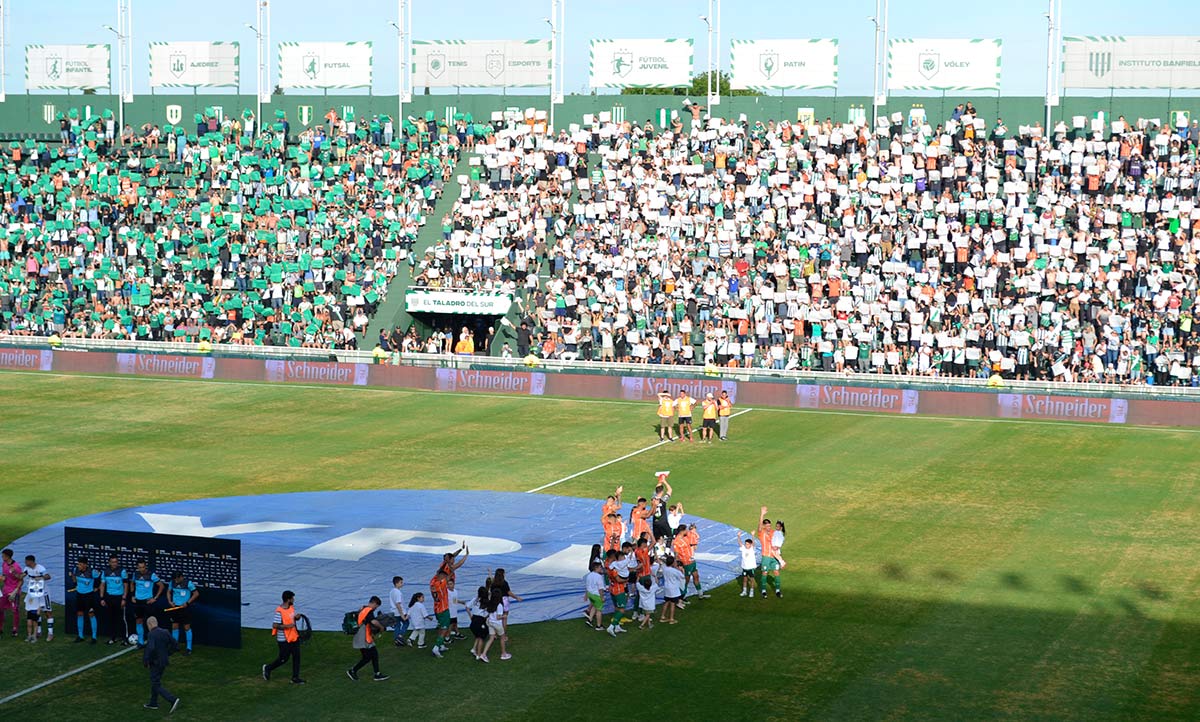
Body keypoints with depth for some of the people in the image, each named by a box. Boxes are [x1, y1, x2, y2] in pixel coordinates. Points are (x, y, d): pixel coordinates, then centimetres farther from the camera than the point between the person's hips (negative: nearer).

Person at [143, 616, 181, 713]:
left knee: (157, 686, 0)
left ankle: (173, 700, -13)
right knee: (155, 682, 23)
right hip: (164, 662, 8)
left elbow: (150, 649, -36)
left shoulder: (151, 635, -20)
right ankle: (153, 703, 33)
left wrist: (145, 662, -22)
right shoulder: (165, 632, 2)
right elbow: (175, 645, 4)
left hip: (156, 663, -8)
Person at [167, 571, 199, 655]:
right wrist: (170, 601, -1)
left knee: (187, 627, -1)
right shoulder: (173, 582, 0)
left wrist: (187, 603, -13)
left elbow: (196, 593, -8)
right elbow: (169, 591, 15)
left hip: (185, 608, -4)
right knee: (174, 627, 9)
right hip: (175, 607, 4)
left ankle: (189, 648, 4)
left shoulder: (188, 583, -13)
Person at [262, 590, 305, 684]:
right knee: (284, 658, 4)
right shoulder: (279, 611, -22)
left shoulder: (292, 607, 4)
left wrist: (296, 617, -1)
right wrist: (288, 626, -26)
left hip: (294, 637, 8)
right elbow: (274, 625, -24)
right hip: (284, 639, -8)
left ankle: (295, 678, 14)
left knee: (296, 657, 6)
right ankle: (268, 668, 27)